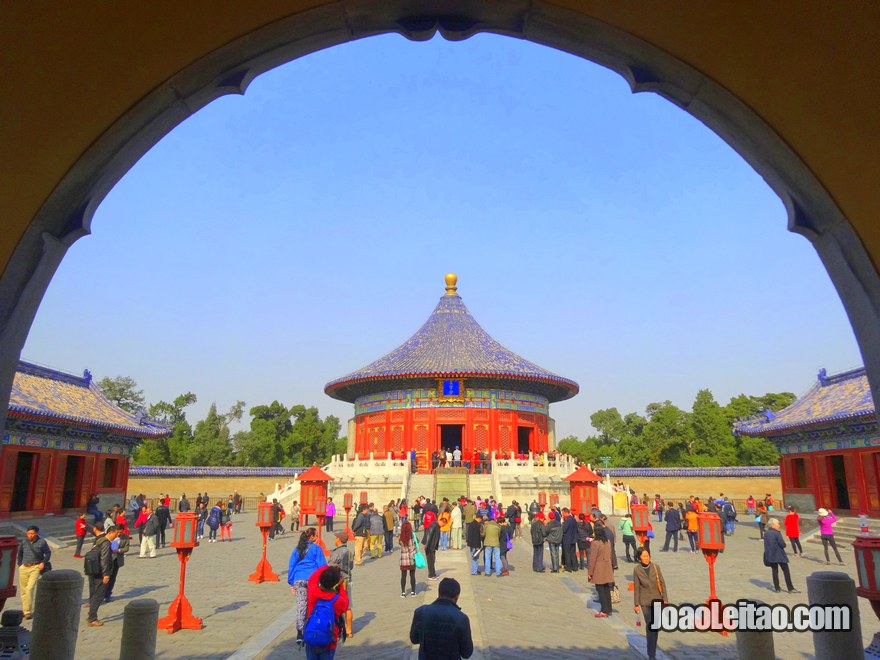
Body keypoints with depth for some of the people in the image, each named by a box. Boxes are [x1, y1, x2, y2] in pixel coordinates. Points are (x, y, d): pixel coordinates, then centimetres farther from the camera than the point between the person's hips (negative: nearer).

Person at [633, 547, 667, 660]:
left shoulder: (655, 567, -5)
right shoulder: (637, 570, -9)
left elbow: (662, 583, 0)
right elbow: (636, 588, -4)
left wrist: (665, 599, -3)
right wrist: (636, 604, -2)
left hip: (657, 600, 2)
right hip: (645, 601, -2)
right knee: (650, 626, -6)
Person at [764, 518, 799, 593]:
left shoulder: (766, 533, 5)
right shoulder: (777, 534, -17)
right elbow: (783, 544, -16)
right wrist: (783, 545, 5)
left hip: (770, 555, 6)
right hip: (779, 556, -6)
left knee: (775, 571, 12)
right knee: (786, 571, 3)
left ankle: (777, 588, 13)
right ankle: (790, 588, 5)